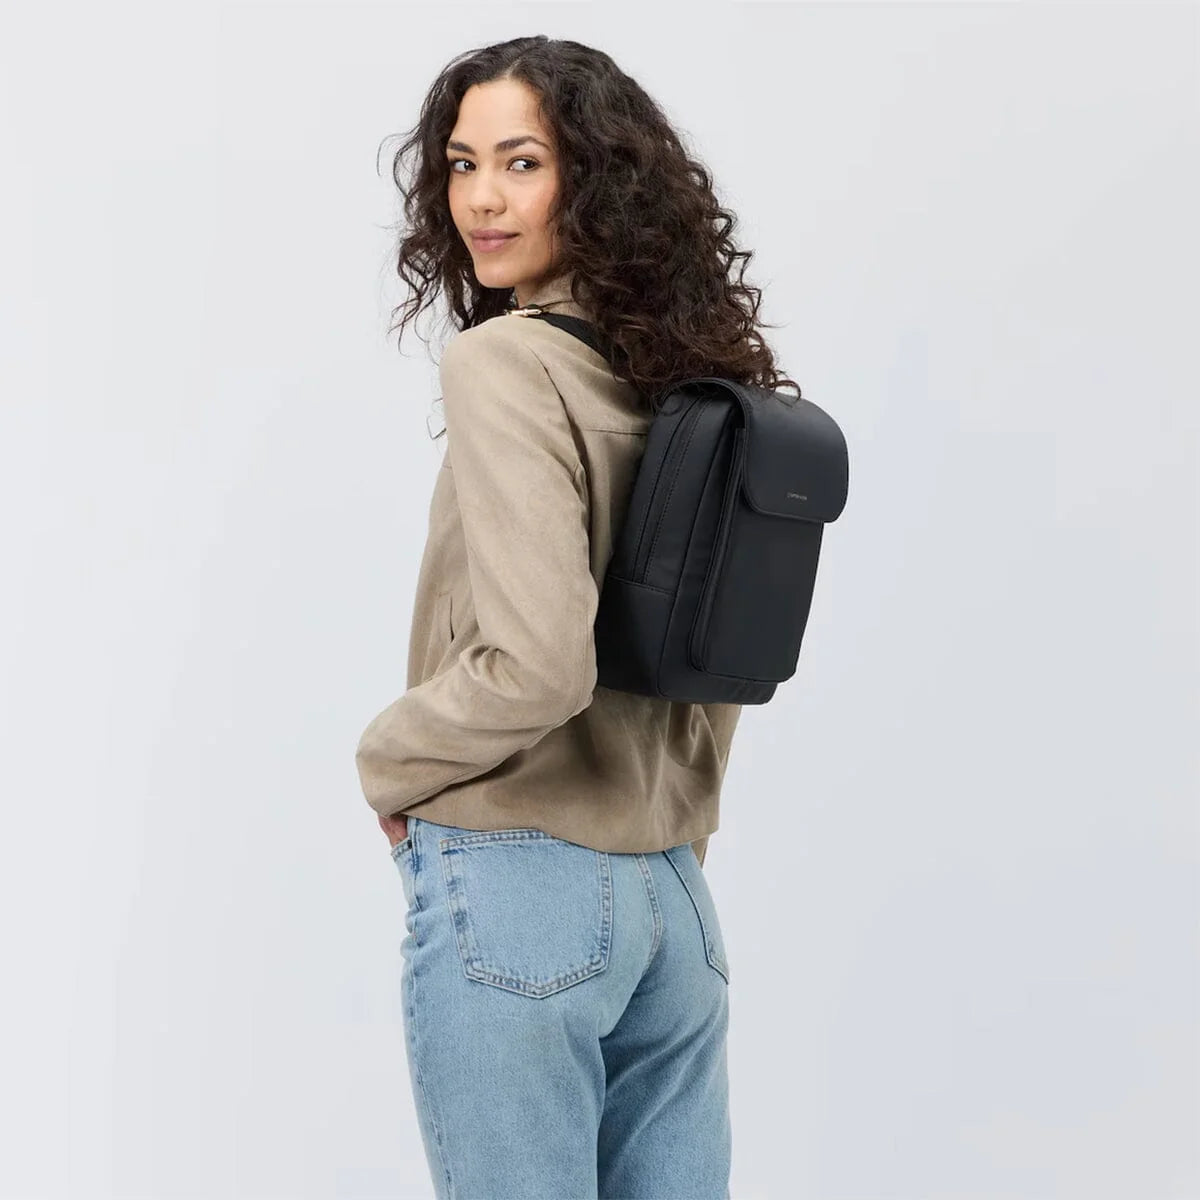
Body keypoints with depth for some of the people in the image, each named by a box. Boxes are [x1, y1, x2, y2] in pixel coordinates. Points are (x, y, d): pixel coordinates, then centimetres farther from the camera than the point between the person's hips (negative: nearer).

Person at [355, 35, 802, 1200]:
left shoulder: (502, 362, -14)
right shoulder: (687, 378, 10)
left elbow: (534, 664, -23)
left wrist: (388, 761, -6)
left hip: (517, 888, -8)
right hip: (675, 899, 8)